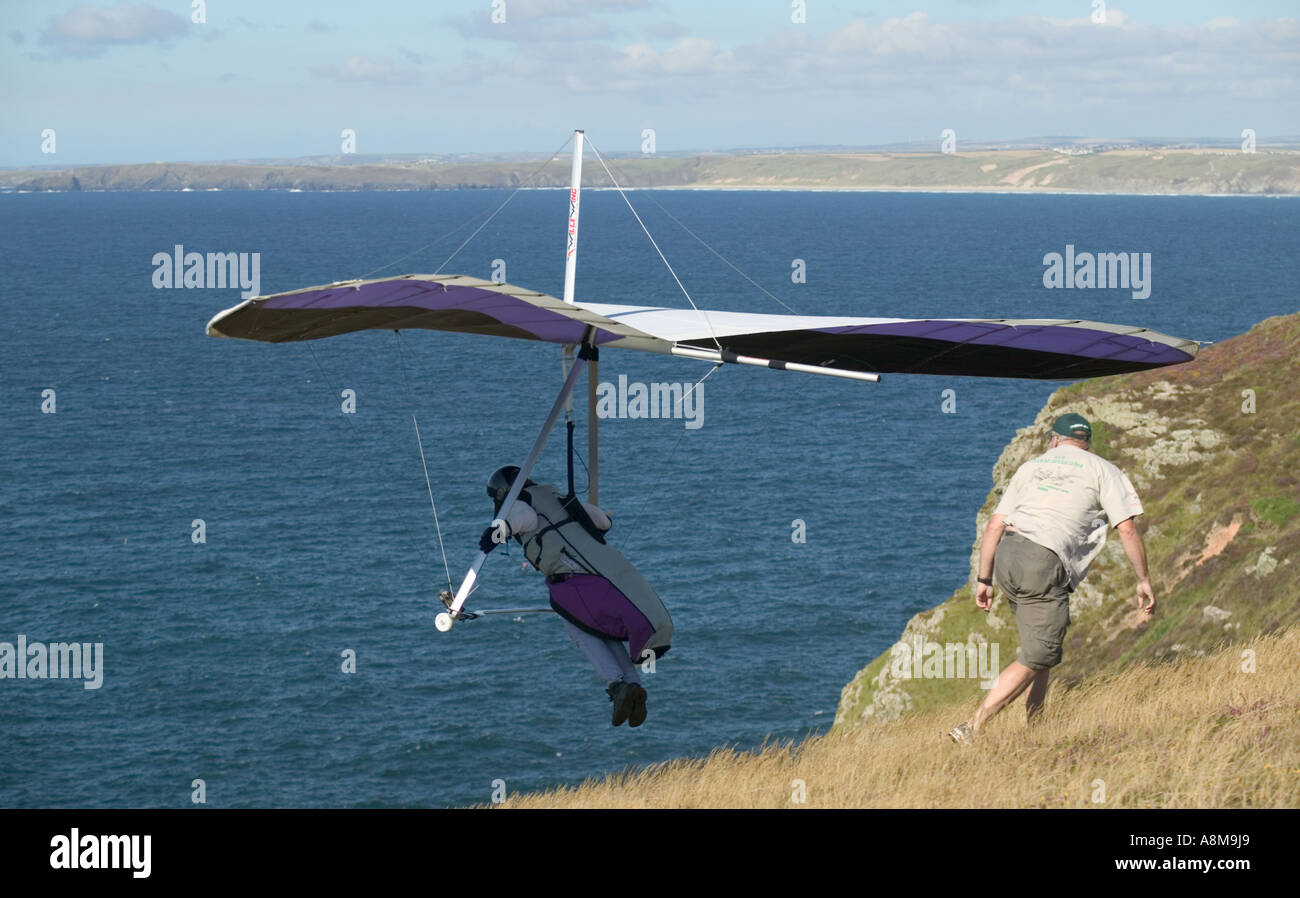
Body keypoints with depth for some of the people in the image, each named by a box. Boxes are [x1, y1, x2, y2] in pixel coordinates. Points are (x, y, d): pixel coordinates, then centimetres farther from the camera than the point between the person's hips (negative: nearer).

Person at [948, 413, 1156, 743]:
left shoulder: (1030, 466, 24)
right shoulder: (1102, 471, 14)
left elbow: (995, 525, 17)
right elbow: (1127, 528, 3)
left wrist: (984, 579, 20)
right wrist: (1144, 580, 9)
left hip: (1006, 555, 6)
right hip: (1044, 565, -5)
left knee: (1042, 649, 19)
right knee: (1035, 660, -3)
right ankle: (972, 728, -13)